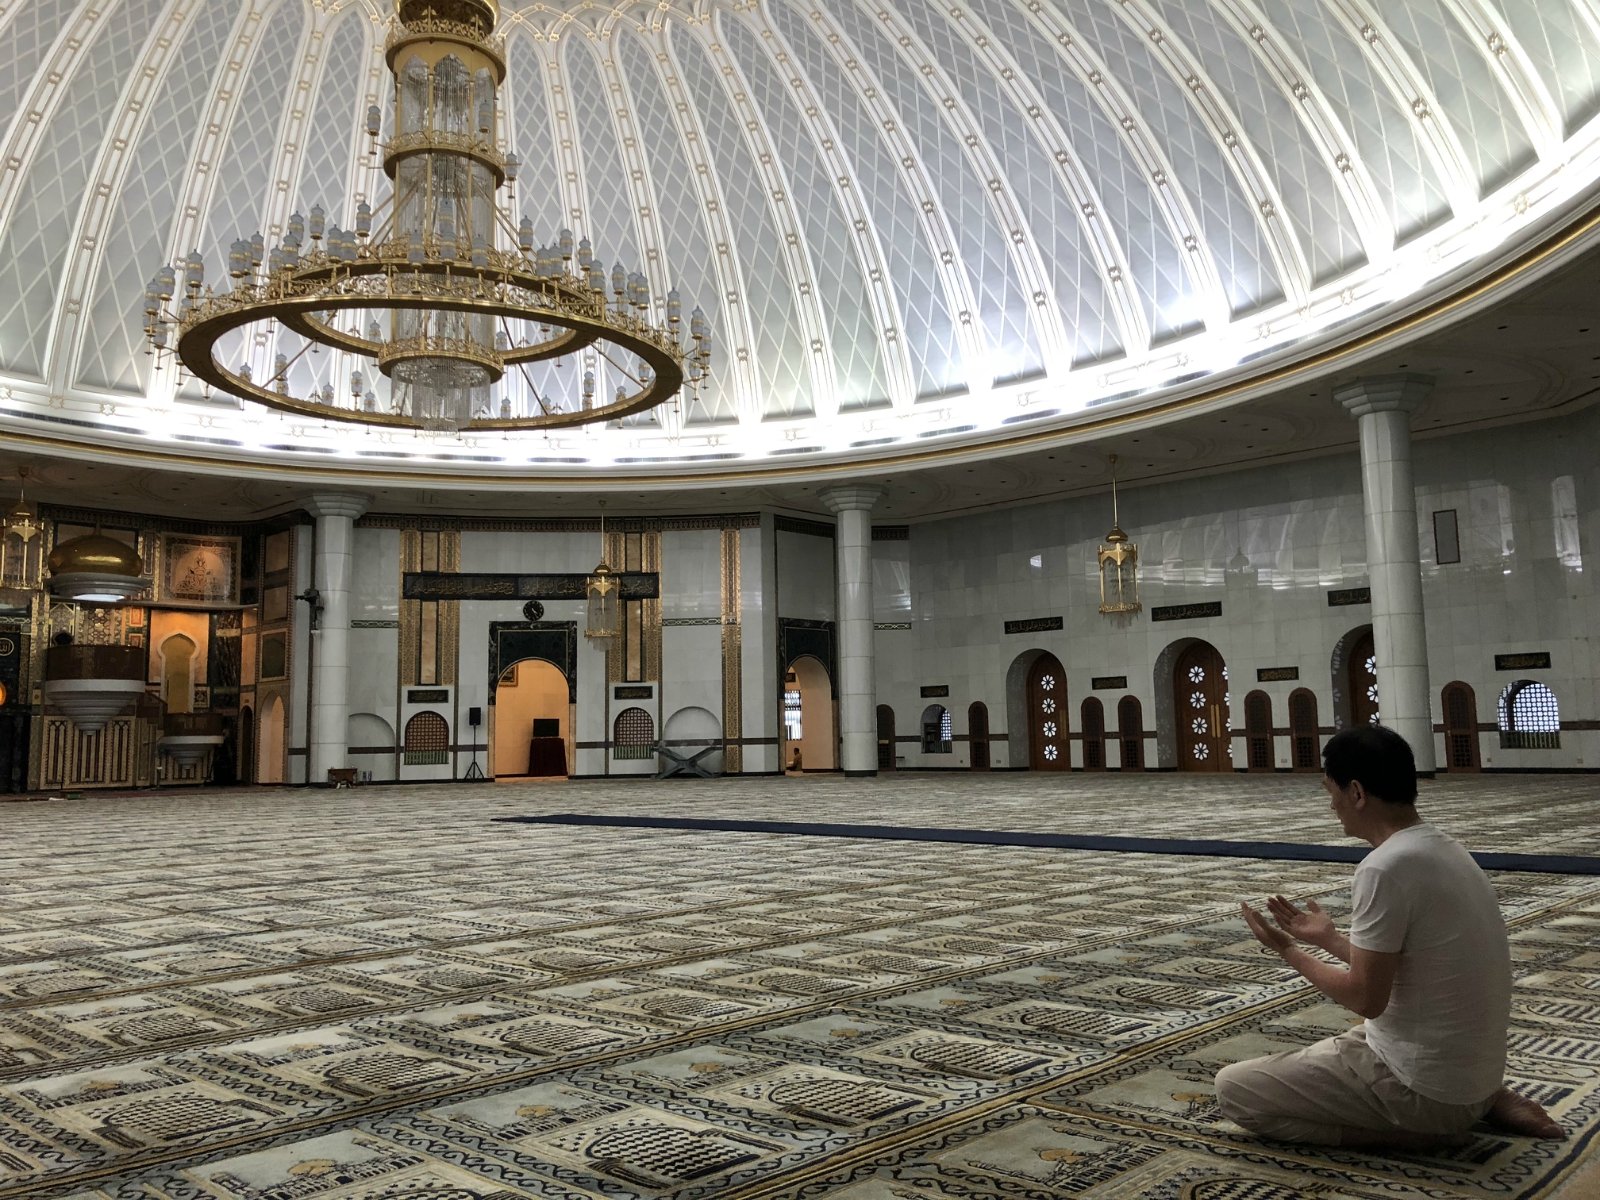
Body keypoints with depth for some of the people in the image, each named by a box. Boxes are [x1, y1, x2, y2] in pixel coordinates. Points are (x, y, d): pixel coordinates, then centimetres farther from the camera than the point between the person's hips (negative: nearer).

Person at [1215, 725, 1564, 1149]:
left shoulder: (1385, 868, -24)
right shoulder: (1444, 849, 6)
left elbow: (1366, 998, -18)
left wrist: (1290, 952, -4)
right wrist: (1328, 939, 23)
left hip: (1425, 1088, -9)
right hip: (1473, 1075, 9)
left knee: (1233, 1089, -3)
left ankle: (1415, 1129, -5)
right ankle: (1483, 1105, 15)